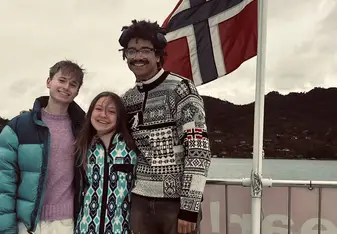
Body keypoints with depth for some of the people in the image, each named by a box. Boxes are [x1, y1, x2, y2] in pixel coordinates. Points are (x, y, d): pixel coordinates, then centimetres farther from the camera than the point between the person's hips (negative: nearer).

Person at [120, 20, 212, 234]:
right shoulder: (127, 99, 9)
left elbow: (198, 150, -15)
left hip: (178, 200, -5)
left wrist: (189, 207, -18)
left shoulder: (181, 89, -10)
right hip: (140, 202, 6)